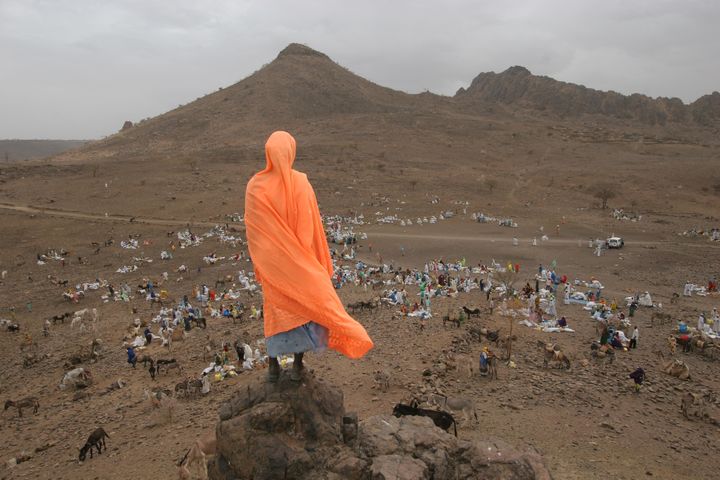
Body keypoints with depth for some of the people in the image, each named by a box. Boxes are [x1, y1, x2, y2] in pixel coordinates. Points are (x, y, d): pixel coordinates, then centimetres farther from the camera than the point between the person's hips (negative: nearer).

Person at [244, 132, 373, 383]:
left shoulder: (254, 186, -13)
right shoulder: (301, 184, -19)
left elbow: (252, 230, -5)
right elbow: (310, 228, -14)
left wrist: (259, 262, 8)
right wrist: (319, 262, -2)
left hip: (271, 262, 2)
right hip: (300, 261, -2)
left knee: (275, 309, 16)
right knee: (304, 306, 14)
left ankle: (273, 365, 24)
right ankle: (297, 365, 22)